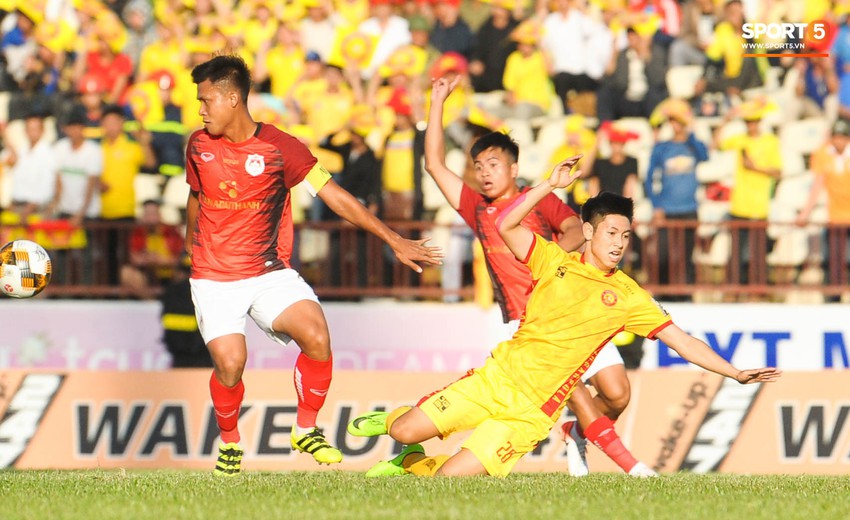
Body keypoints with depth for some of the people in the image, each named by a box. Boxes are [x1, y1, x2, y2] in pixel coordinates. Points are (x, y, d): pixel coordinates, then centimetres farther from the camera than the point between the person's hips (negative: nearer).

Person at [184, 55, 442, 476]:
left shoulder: (280, 148, -8)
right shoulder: (199, 146, 2)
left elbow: (334, 195, -6)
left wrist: (393, 240, -10)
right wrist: (193, 245, 37)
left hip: (269, 273, -1)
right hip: (213, 279, 1)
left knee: (316, 337, -23)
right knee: (230, 362, -19)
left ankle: (305, 430, -1)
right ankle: (229, 442, 10)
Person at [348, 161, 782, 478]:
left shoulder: (628, 297, -1)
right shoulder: (554, 261, 1)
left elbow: (681, 341, -2)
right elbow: (506, 225, -12)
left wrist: (736, 373, -11)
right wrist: (551, 185, -19)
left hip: (530, 413, -1)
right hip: (495, 378, 1)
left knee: (449, 476, -12)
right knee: (406, 431, -5)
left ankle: (412, 464, 24)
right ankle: (395, 420, 34)